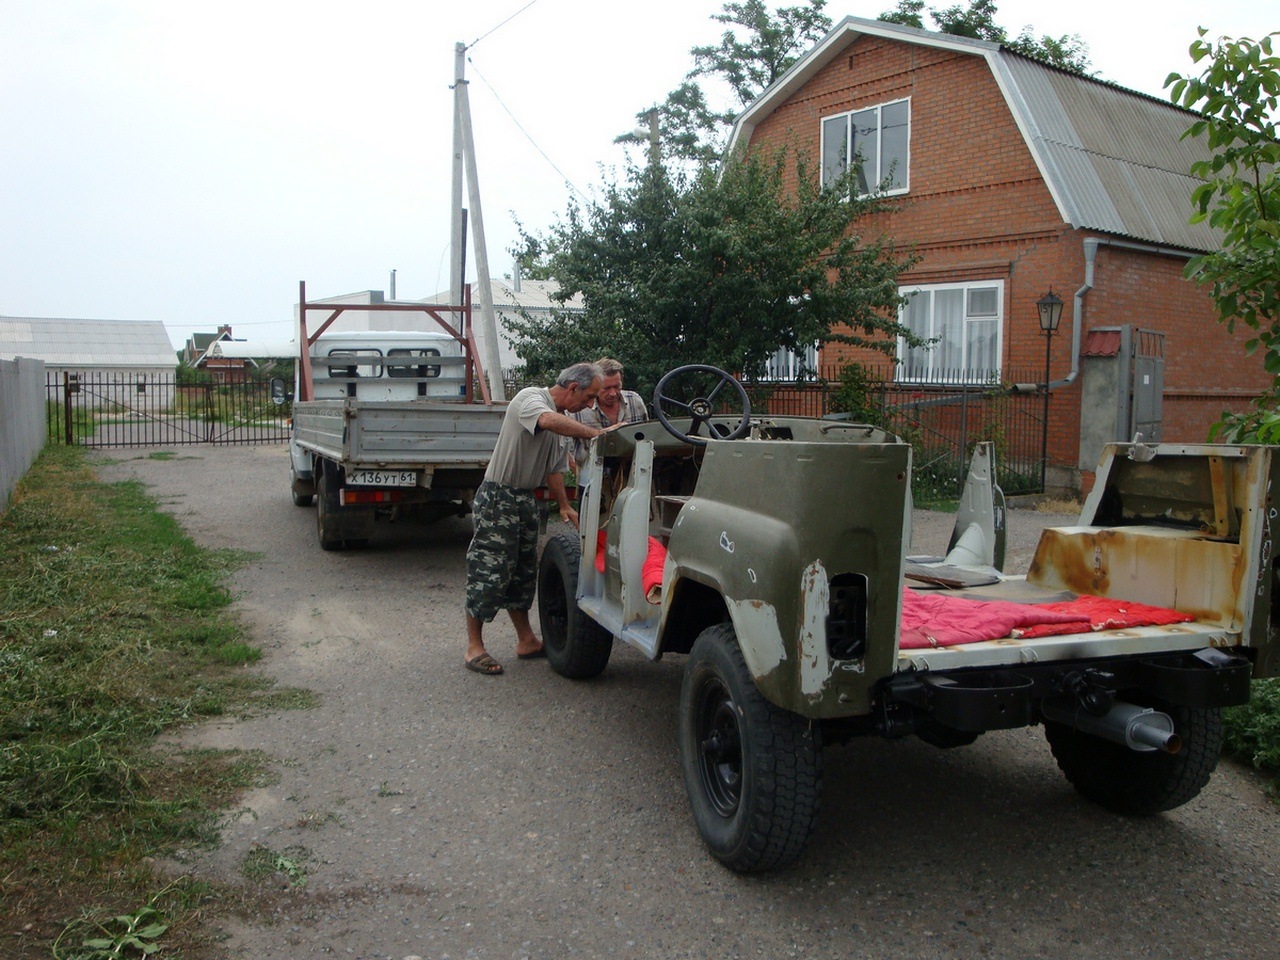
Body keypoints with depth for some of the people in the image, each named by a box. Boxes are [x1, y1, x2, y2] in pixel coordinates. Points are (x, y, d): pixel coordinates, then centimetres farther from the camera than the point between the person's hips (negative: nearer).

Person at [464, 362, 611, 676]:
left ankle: (526, 641, 24)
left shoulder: (566, 418, 10)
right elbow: (548, 421, -40)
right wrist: (596, 433, -41)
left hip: (526, 499, 9)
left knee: (523, 572, 15)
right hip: (498, 497, -9)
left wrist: (564, 505, 11)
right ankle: (474, 647, 4)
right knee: (488, 571, -5)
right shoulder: (530, 398, -16)